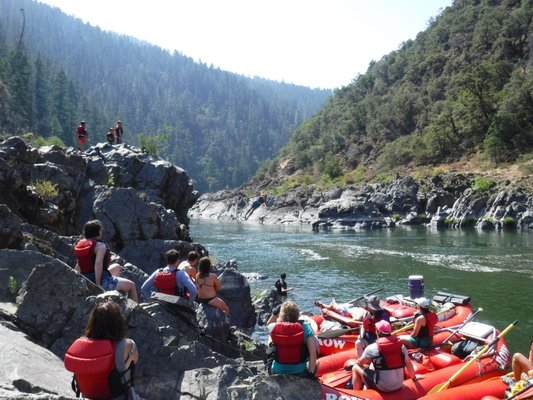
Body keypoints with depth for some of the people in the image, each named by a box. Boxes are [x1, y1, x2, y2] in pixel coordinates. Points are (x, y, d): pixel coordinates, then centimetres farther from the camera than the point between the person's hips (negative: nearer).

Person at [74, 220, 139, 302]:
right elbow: (98, 263, -30)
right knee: (131, 285, 3)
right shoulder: (100, 245, -16)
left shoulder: (81, 244, 9)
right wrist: (98, 284, -28)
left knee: (116, 267, 32)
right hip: (101, 280, -9)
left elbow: (78, 266, 11)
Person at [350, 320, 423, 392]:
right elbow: (408, 363, 9)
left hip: (382, 387, -6)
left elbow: (359, 362, 6)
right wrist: (414, 377, 27)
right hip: (399, 385, 6)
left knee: (356, 368, 10)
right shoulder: (400, 344, 0)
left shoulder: (372, 348, -10)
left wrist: (355, 364, 29)